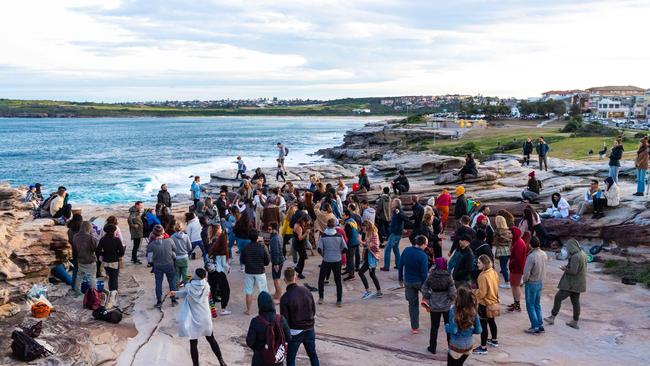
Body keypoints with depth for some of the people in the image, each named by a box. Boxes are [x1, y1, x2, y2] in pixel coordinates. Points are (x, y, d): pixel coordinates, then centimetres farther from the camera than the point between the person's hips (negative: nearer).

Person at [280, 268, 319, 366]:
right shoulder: (306, 291, -5)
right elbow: (314, 311, 4)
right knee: (313, 354, 21)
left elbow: (284, 319, -14)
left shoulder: (285, 298, -18)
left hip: (295, 332, -4)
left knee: (290, 358, 10)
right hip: (309, 329, 4)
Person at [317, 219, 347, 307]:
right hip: (337, 260, 1)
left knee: (321, 279, 16)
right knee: (338, 280, 9)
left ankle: (321, 298, 14)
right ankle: (339, 301, 8)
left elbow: (319, 249, -13)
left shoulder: (323, 236, -8)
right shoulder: (339, 236, -4)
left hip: (326, 261, -1)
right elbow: (345, 248, -2)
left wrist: (323, 254, 6)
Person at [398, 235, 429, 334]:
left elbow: (400, 266, 2)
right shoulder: (423, 255, -21)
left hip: (408, 282, 4)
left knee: (412, 304, 13)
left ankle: (414, 327, 19)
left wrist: (400, 279, 13)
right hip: (419, 281, -4)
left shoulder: (406, 250, -6)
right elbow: (424, 273, -18)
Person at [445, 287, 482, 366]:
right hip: (469, 345, 5)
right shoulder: (473, 311, -6)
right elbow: (479, 330, -2)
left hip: (456, 346, -5)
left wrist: (446, 326, -3)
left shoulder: (454, 310, -21)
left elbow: (453, 330, -23)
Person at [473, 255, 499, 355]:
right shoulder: (493, 272, 0)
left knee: (483, 325, -1)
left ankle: (483, 348, 5)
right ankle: (494, 340, 42)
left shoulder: (483, 276, -27)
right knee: (491, 321, 25)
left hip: (485, 304, -9)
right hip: (493, 302, 9)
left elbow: (482, 293, -24)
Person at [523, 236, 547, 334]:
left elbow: (526, 273, -21)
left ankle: (535, 327, 6)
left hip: (532, 283, -7)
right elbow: (543, 268, 5)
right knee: (537, 305, 18)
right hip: (541, 282, 7)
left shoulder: (531, 256, -25)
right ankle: (540, 325, 22)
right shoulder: (543, 254, -3)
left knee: (530, 306, 5)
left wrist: (524, 280, -6)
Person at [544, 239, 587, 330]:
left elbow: (573, 271, -25)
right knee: (575, 301, 15)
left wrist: (565, 269, -7)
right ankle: (575, 322, 22)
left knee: (558, 297, -4)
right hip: (578, 284, 10)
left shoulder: (575, 257, -22)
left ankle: (552, 317, -1)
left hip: (572, 284, -10)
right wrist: (568, 267, 10)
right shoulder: (583, 254, 7)